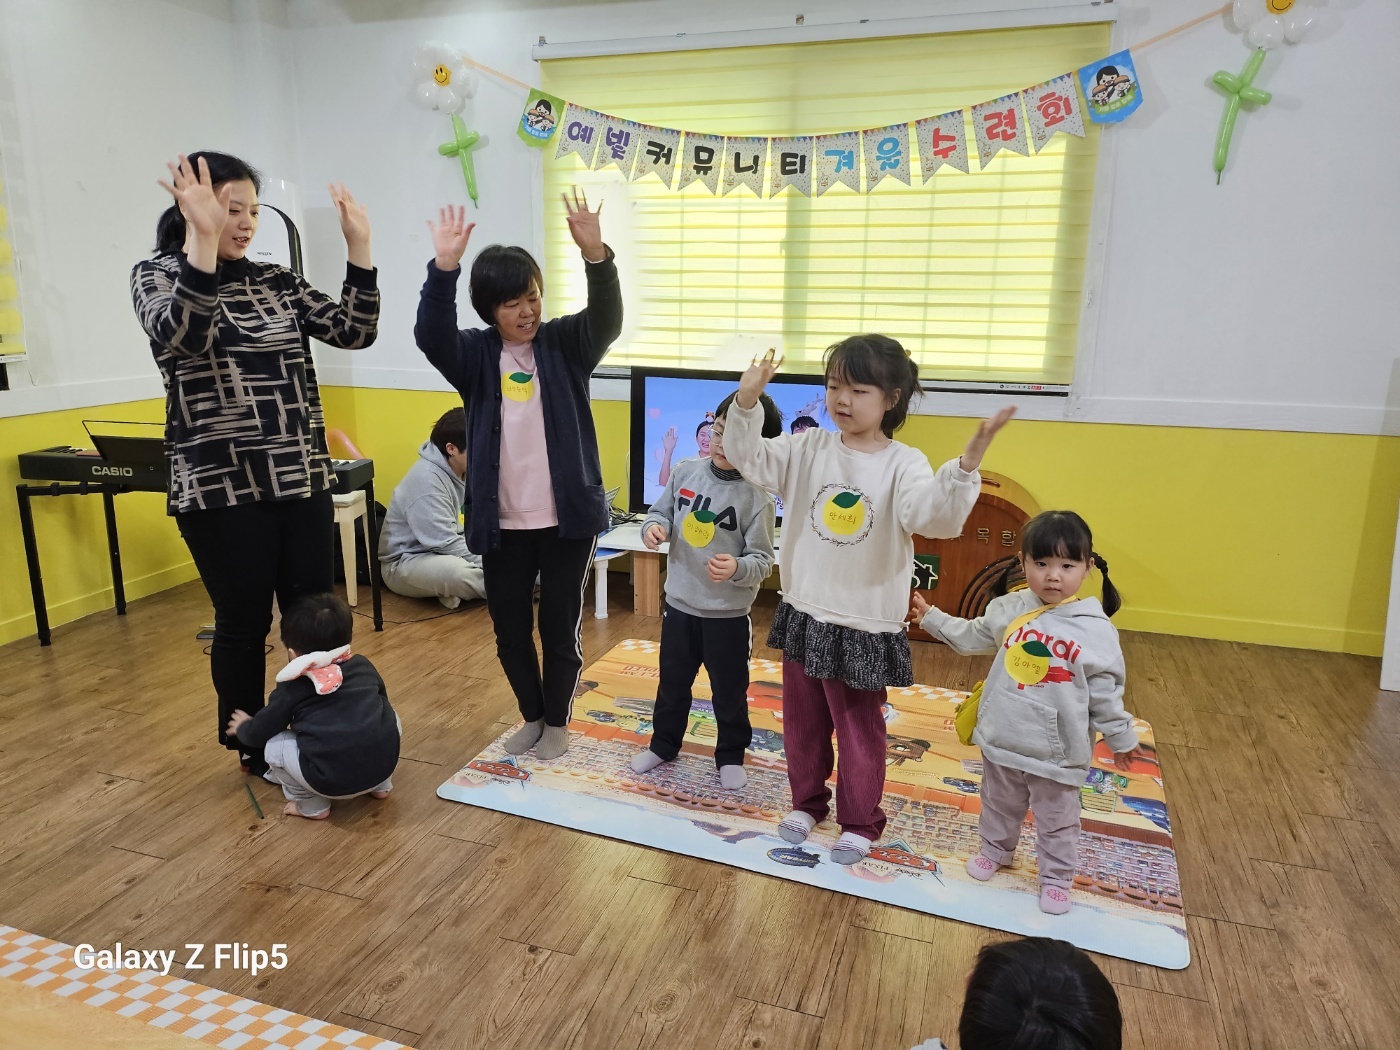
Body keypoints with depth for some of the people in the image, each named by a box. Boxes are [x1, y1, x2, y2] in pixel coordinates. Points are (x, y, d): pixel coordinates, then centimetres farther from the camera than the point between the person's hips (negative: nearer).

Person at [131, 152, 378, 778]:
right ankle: (253, 749, 27)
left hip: (302, 480, 4)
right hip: (221, 488, -4)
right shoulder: (157, 274, -2)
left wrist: (358, 244, -6)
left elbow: (354, 332, 1)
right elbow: (181, 337, -24)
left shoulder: (275, 279, 10)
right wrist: (203, 238, -31)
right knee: (244, 622, 6)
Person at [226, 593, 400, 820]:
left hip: (332, 781, -4)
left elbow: (258, 734, 16)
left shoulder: (292, 688, 5)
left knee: (273, 746, 16)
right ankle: (381, 784, 27)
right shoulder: (364, 666, 13)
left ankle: (312, 806, 17)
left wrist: (243, 727, 41)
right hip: (384, 764, 4)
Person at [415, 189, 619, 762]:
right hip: (502, 523, 2)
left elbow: (606, 320, -19)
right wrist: (444, 267, -33)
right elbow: (431, 335, -18)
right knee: (509, 628, 14)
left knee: (560, 626, 9)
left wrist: (595, 254, -36)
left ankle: (557, 722, 30)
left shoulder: (565, 344, -1)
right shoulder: (476, 354, 1)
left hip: (565, 518, -2)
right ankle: (532, 716, 36)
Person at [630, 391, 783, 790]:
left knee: (730, 692, 13)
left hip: (728, 614, -4)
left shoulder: (757, 497, -17)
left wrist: (738, 569, -37)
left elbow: (762, 560, -16)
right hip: (680, 603, 4)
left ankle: (731, 757, 34)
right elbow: (661, 512, 7)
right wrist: (654, 527, -16)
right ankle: (662, 745, 41)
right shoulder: (685, 471, -5)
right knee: (672, 683, 21)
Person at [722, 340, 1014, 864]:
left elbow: (934, 515, -31)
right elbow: (750, 459, -7)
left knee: (859, 731, 13)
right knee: (801, 723, 20)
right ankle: (807, 802, 43)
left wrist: (967, 462, -47)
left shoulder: (903, 464, -15)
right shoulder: (808, 448, -2)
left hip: (864, 627, -4)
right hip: (804, 615, 4)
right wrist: (747, 402, -22)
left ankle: (860, 823, 34)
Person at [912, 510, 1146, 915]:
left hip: (1058, 751, -3)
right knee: (999, 805, 25)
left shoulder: (1095, 630, -16)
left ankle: (1056, 877, 39)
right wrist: (931, 617, 10)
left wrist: (1121, 738, 1)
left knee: (1057, 822, 17)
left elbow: (1105, 692, -6)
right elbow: (972, 636, 10)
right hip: (1002, 739, 3)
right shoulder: (1009, 608, -7)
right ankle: (995, 850, 50)